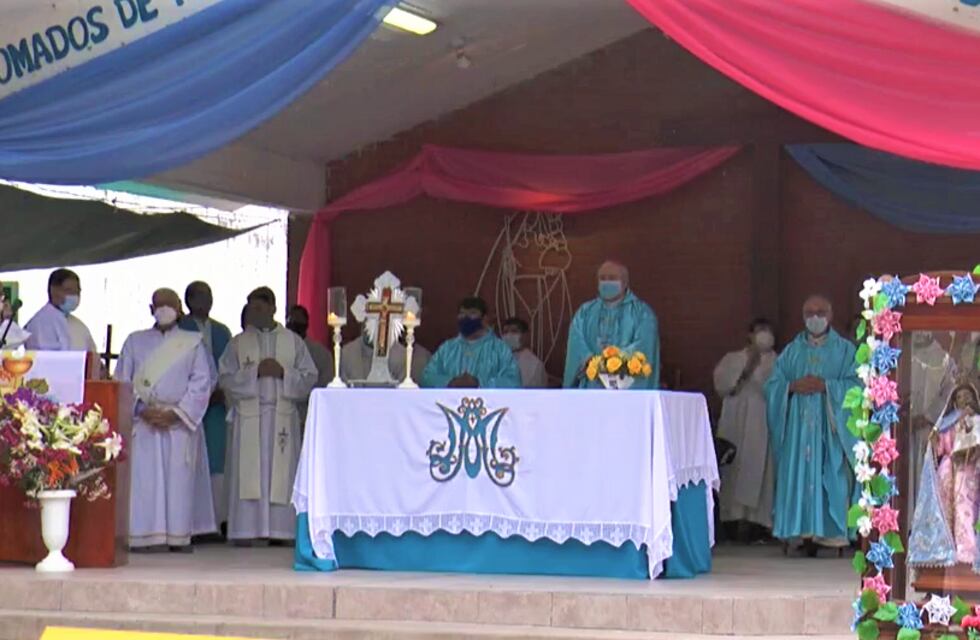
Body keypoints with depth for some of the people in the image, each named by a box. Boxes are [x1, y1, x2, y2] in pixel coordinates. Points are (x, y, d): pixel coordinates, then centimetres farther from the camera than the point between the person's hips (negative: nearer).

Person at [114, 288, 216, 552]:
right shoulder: (135, 342, 13)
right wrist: (141, 410, -8)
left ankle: (179, 536, -1)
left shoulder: (193, 343, 9)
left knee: (179, 479, -4)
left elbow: (202, 383, 2)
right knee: (142, 478, -7)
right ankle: (141, 536, -7)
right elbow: (122, 381, 7)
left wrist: (177, 413, -9)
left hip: (180, 421, 0)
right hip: (143, 422, 1)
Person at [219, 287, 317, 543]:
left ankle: (279, 530, 0)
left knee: (281, 473, -2)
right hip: (248, 416, 0)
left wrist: (283, 373, -10)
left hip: (283, 417, 0)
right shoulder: (238, 343, 10)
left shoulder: (294, 341, 11)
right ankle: (246, 530, -4)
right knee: (248, 473, -5)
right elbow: (226, 378, 1)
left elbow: (309, 377, 6)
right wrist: (255, 372, -11)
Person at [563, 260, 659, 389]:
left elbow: (643, 347, -8)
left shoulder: (642, 313, 7)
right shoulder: (585, 312, 17)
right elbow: (576, 343, 2)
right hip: (592, 387, 3)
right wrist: (590, 360, -19)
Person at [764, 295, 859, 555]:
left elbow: (855, 386, -4)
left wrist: (825, 386, -15)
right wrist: (793, 387, -9)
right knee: (798, 475, -6)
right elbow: (772, 386, 9)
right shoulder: (791, 351, 17)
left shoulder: (845, 350, 9)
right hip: (797, 428, 2)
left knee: (830, 480, -9)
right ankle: (804, 532, -7)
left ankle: (828, 531, -10)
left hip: (830, 430, -2)